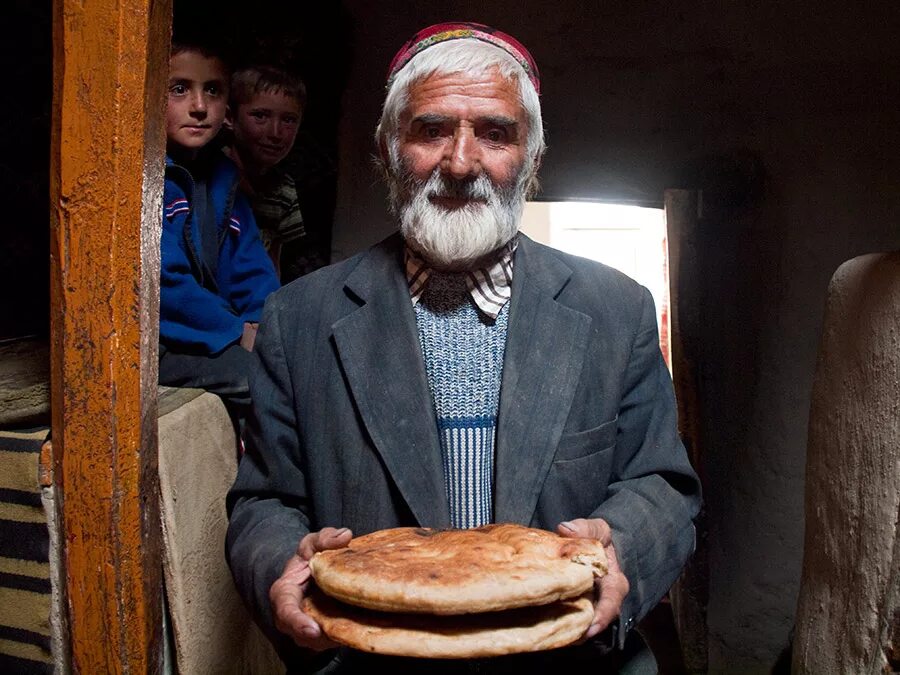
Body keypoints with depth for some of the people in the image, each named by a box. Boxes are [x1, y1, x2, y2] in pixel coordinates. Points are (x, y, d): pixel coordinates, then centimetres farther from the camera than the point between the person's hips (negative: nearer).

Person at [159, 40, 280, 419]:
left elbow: (253, 274, 11)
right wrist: (237, 332, -16)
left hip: (222, 337, 7)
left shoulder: (222, 177, 15)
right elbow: (159, 281, -18)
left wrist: (261, 327, -8)